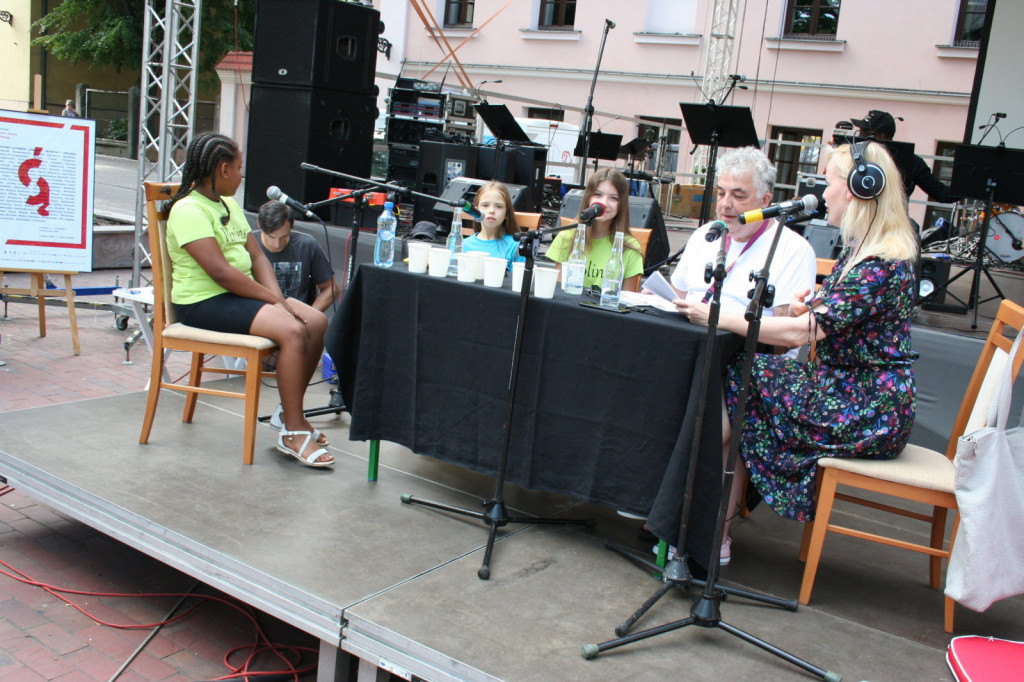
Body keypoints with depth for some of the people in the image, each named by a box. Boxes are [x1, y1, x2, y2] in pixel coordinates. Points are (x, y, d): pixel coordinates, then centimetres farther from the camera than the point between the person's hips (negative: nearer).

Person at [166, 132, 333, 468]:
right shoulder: (188, 210, -14)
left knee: (317, 322, -8)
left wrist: (278, 298, -7)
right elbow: (220, 271, -22)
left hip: (242, 293, 9)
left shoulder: (229, 204, 16)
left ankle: (292, 413, 4)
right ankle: (293, 433, -18)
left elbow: (257, 256, 10)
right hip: (205, 302, -9)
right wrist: (273, 300, -18)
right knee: (292, 330, -27)